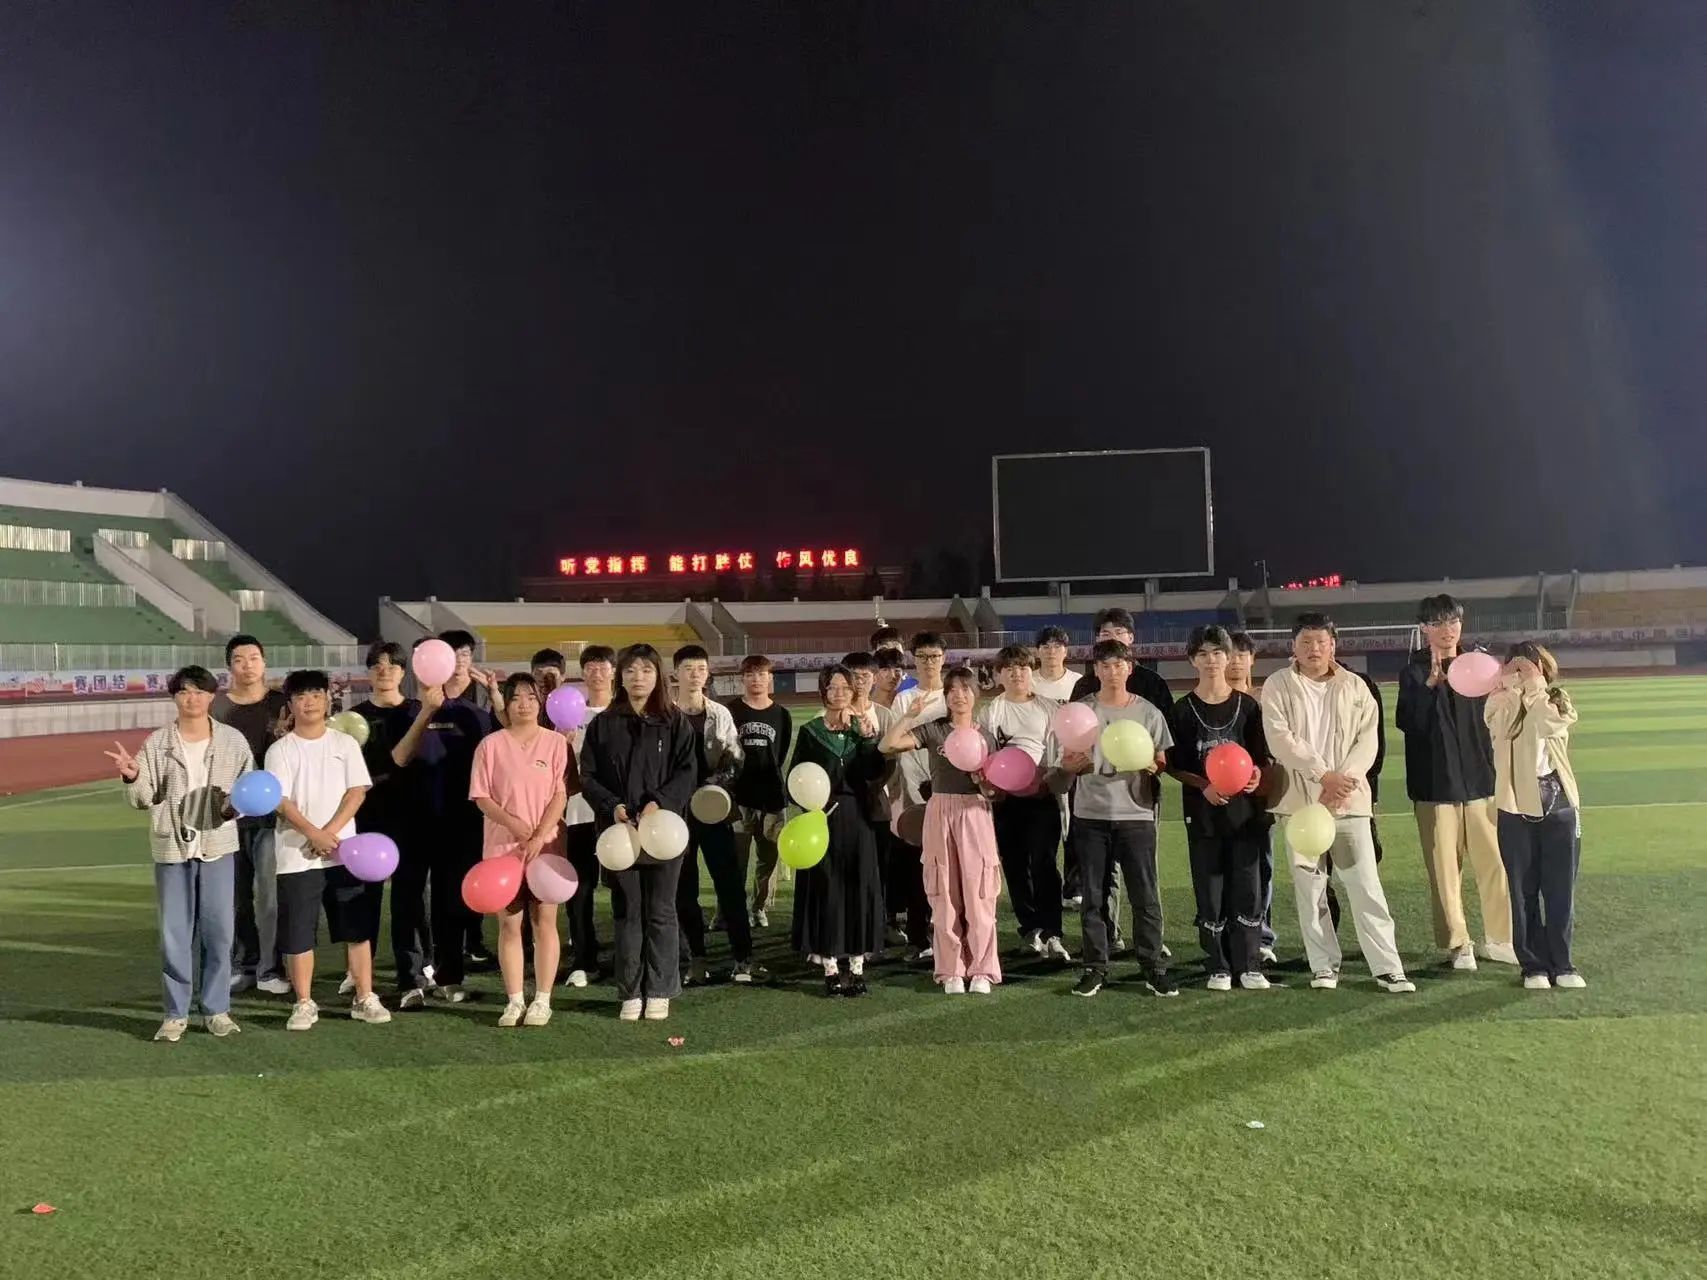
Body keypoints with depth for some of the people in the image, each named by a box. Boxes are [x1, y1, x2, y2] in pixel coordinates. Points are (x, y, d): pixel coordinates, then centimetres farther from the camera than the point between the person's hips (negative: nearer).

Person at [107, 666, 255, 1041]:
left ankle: (217, 1009, 17)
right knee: (174, 934, 6)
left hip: (218, 846, 0)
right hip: (172, 848, 0)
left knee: (219, 931, 5)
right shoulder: (156, 743, 0)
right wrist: (132, 778, -19)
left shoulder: (233, 741, 0)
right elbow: (144, 799, 0)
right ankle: (176, 1014, 17)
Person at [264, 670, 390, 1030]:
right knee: (298, 933, 2)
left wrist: (330, 831, -14)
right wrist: (313, 834, -18)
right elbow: (280, 801, -7)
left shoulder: (345, 743, 5)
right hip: (297, 855, -1)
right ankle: (304, 1004, 15)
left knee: (358, 928, 4)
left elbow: (356, 792, -2)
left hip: (344, 851, 1)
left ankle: (365, 999, 13)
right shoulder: (281, 750, 2)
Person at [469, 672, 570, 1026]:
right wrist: (510, 821, -14)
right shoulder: (491, 744, 4)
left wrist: (539, 836, -12)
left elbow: (561, 794, -2)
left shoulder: (556, 742, 1)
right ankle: (515, 1001, 13)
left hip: (546, 846, -1)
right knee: (509, 924, 4)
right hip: (502, 847, 1)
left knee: (544, 922, 2)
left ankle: (542, 1000, 10)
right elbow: (481, 796, 2)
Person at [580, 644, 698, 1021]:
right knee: (627, 913, 7)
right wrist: (612, 806, -13)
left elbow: (687, 772, -4)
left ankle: (659, 992, 14)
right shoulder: (603, 724, 6)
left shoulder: (675, 722, 2)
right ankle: (630, 993, 15)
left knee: (660, 912, 5)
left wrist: (659, 802, -18)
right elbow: (588, 776, 3)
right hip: (619, 829, 1)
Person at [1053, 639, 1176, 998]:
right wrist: (1072, 765, -16)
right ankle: (1095, 967, 16)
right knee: (1093, 897, 7)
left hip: (1136, 814, -1)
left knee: (1145, 897, 2)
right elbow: (1067, 763, 7)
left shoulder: (1148, 711, 4)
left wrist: (1152, 766, -16)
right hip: (1091, 816, 1)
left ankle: (1153, 968, 12)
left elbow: (1163, 761, 7)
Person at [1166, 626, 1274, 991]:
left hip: (1245, 809, 1)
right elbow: (1174, 765, 2)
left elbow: (1263, 756, 7)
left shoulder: (1248, 705, 4)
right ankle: (1218, 967, 14)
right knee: (1210, 891, 3)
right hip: (1203, 813, 0)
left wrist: (1256, 774, -16)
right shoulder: (1183, 710, 2)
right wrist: (1204, 785, -15)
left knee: (1248, 889, 2)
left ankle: (1249, 965, 14)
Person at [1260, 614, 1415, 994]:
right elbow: (1280, 739, -9)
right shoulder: (1278, 685, 1)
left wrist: (1343, 780, -14)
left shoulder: (1355, 687, 7)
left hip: (1349, 800, 1)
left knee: (1366, 886, 0)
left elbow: (1367, 741, 1)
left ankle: (1388, 968, 6)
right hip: (1301, 800, -1)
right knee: (1310, 888, 5)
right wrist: (1323, 774, -17)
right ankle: (1323, 965, 15)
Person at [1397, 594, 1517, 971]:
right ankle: (1458, 943, 11)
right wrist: (1432, 682, -24)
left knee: (1494, 862, 3)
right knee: (1445, 868, 1)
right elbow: (1409, 723, -15)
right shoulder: (1414, 673, -2)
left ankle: (1498, 938, 17)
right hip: (1436, 784, -3)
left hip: (1480, 780, 3)